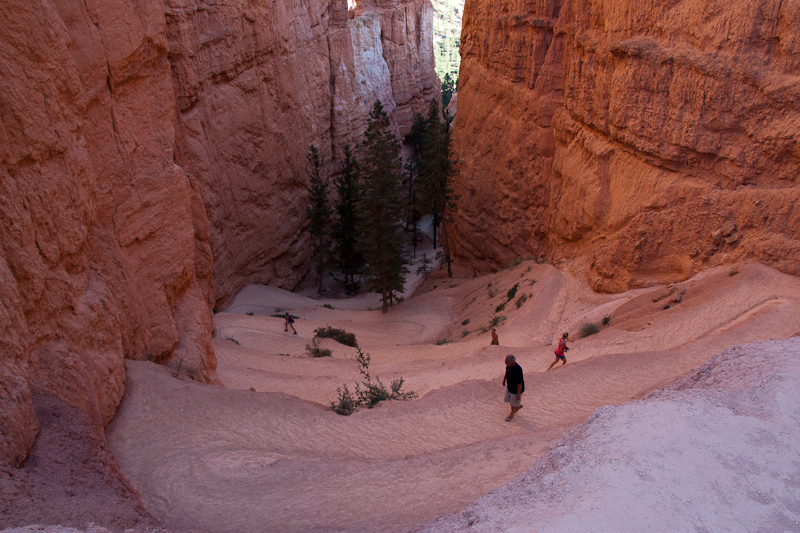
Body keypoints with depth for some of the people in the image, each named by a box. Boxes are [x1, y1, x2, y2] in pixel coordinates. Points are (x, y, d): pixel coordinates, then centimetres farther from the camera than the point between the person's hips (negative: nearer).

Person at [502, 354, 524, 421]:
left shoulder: (517, 370, -39)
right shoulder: (509, 364, -17)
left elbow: (520, 383, -29)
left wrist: (518, 394, -20)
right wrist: (504, 379, 20)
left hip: (516, 389, -7)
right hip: (509, 386, 7)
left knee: (513, 403, 18)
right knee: (508, 399, 25)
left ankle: (512, 414, 46)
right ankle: (519, 405, 53)